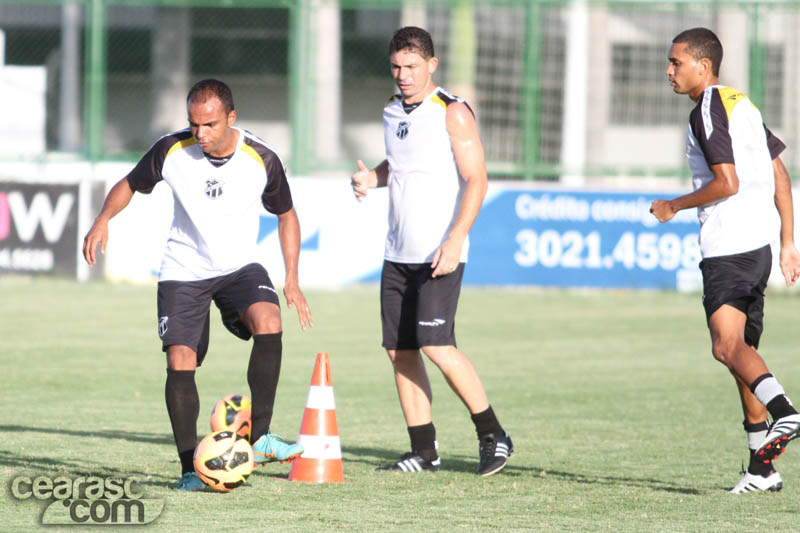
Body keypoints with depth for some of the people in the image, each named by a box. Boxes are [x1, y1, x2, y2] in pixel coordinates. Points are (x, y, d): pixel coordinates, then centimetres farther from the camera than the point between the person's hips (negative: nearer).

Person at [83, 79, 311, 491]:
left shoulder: (261, 160, -13)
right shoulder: (172, 151, -13)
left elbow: (286, 214, 4)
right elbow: (130, 185, 3)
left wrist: (292, 280, -2)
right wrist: (103, 219, -18)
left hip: (239, 266, 0)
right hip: (183, 271, 1)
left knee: (268, 322, -29)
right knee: (180, 361, -11)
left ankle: (259, 437, -26)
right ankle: (190, 468, 0)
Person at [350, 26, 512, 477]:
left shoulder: (453, 113, -8)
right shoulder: (394, 112, 13)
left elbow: (477, 179, -13)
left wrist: (455, 239, -23)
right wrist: (371, 178, 7)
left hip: (440, 254, -7)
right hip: (399, 254, 7)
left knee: (436, 345, -16)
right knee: (400, 351, 4)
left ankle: (493, 436, -4)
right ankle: (425, 452, 10)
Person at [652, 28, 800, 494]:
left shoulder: (707, 112, -9)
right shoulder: (743, 105, 19)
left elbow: (727, 182, -18)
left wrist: (675, 206, -5)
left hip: (728, 248, -9)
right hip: (759, 244, 9)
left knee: (728, 346, -18)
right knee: (743, 350, 12)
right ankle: (762, 468, 12)